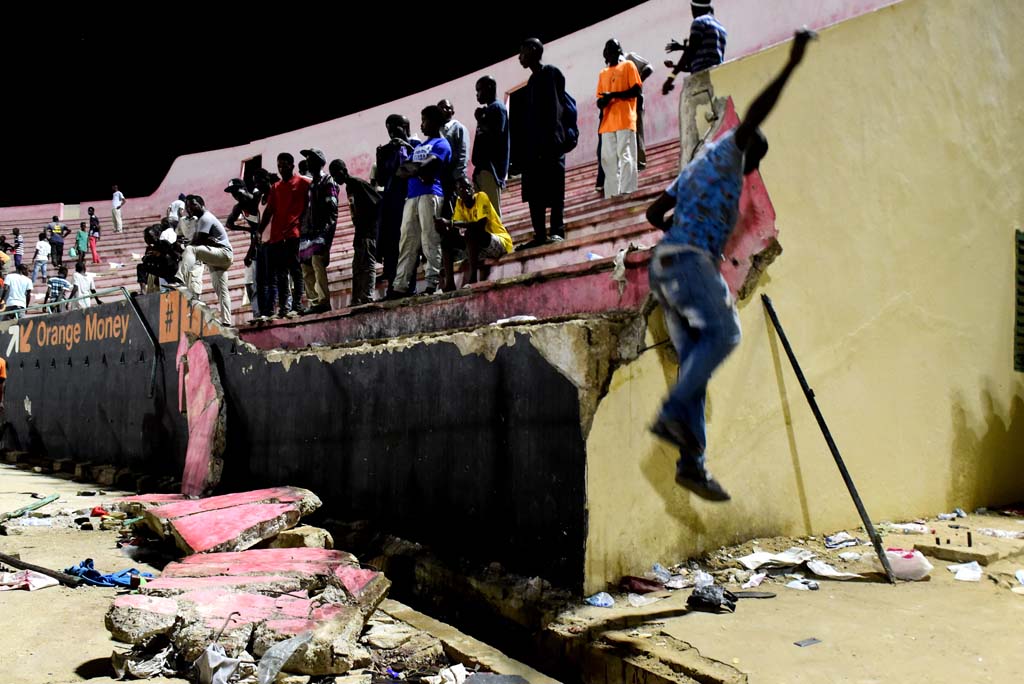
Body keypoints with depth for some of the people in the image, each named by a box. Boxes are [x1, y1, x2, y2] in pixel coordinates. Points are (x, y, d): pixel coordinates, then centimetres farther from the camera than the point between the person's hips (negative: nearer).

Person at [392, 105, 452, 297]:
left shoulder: (441, 144, 6)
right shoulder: (419, 146, 29)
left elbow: (427, 166, -11)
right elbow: (401, 170, 17)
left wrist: (412, 167, 5)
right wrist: (419, 171, -1)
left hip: (430, 195, -7)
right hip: (412, 196, 8)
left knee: (430, 241, -13)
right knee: (407, 241, 0)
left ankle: (432, 285, -16)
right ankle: (400, 286, -3)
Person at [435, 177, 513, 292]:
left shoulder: (481, 196, -14)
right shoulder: (459, 203, 4)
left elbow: (481, 225, -26)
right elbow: (457, 225, -5)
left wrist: (451, 223, -30)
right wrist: (446, 227, -28)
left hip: (501, 242, -7)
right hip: (479, 246, 7)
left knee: (470, 232, -32)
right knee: (446, 239, -5)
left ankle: (472, 278, -35)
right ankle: (449, 283, -14)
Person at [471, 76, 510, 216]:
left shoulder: (497, 108, -3)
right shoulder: (489, 109, 24)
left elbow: (496, 133, -17)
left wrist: (479, 120, -7)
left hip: (491, 166, -9)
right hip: (484, 165, 9)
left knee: (491, 210, -14)